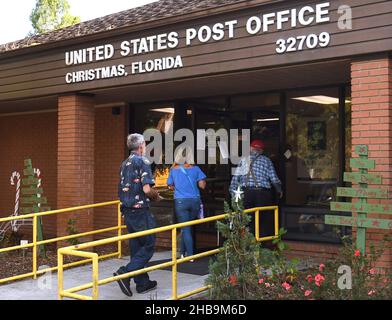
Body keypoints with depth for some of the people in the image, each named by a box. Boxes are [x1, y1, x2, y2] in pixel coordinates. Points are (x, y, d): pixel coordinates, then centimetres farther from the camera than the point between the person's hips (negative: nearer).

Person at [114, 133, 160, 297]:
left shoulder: (124, 163, 14)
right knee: (148, 245, 0)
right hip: (140, 210, -8)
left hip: (127, 210, 8)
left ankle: (142, 283, 18)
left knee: (136, 246, 12)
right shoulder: (142, 161, -11)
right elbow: (147, 189, -20)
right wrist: (156, 195, 1)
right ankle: (125, 273, -13)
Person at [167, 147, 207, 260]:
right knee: (188, 228, 15)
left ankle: (190, 255, -1)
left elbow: (171, 186, 9)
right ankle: (183, 252, 22)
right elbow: (202, 185, -4)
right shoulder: (195, 169, 0)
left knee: (185, 229, 2)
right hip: (194, 201, 1)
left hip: (180, 201, -1)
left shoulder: (173, 169, 1)